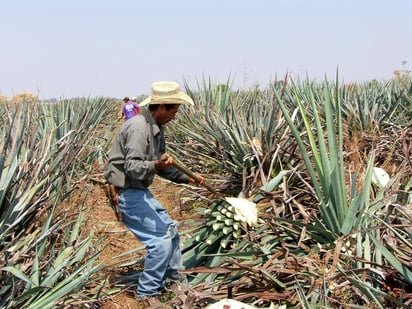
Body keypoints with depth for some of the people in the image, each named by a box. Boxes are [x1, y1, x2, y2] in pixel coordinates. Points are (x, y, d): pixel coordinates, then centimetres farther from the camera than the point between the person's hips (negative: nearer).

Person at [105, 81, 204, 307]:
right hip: (127, 193, -10)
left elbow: (162, 166, 16)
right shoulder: (139, 127, -23)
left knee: (170, 229, 19)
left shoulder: (156, 127, 8)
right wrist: (156, 165, -43)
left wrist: (187, 177, 12)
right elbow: (132, 167, -27)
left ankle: (174, 278, 35)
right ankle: (147, 292, 4)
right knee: (161, 240, -12)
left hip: (139, 190, 10)